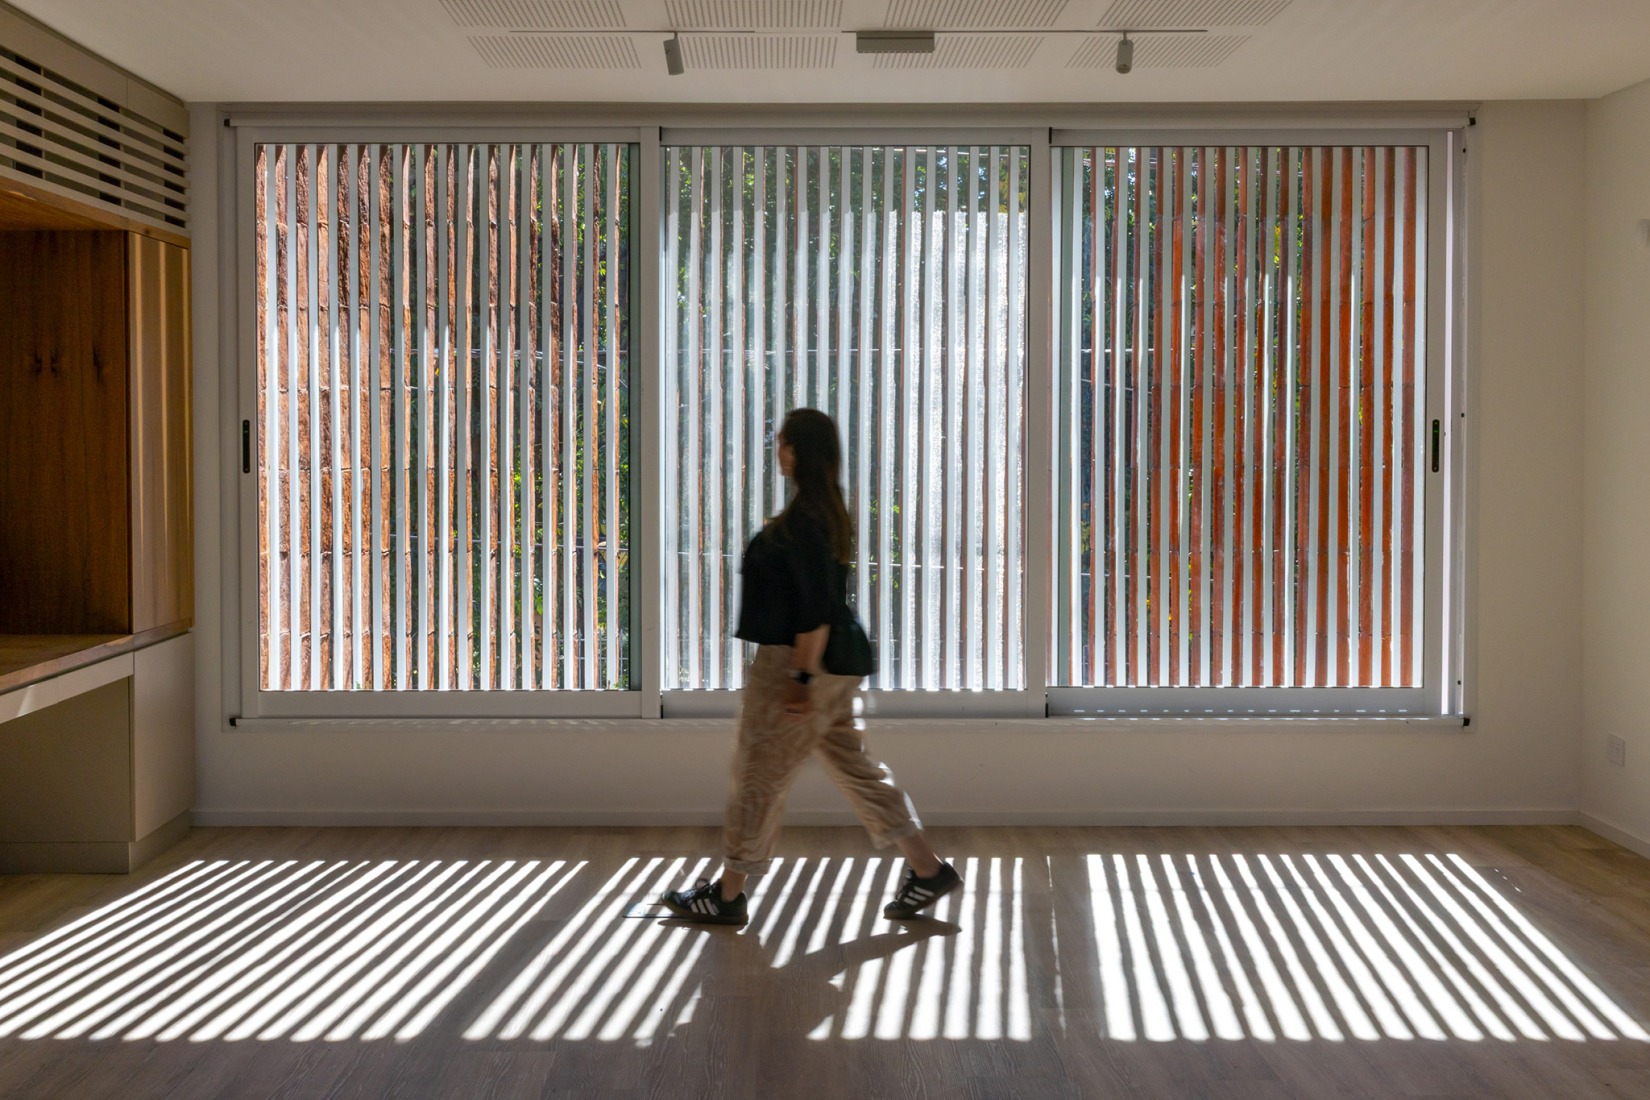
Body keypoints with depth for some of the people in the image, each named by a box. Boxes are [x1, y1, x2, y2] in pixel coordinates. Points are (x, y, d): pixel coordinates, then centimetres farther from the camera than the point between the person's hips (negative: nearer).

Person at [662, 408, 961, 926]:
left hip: (798, 662, -10)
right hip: (834, 667, 10)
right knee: (854, 767, 14)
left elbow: (818, 606, -24)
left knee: (759, 776, 2)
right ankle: (927, 869, 17)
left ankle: (727, 896, 15)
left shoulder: (805, 519, -19)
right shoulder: (829, 511, 12)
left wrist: (802, 678, -23)